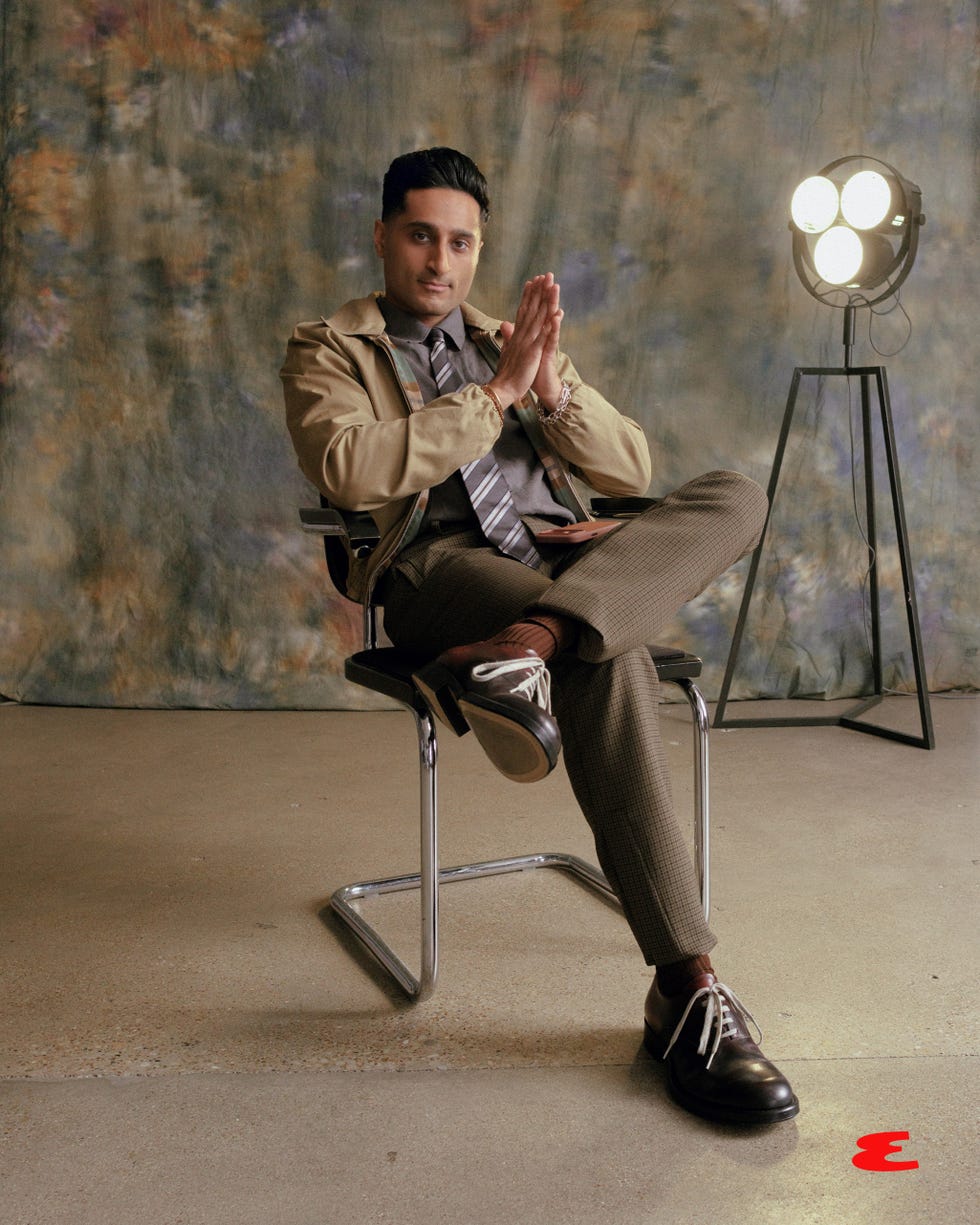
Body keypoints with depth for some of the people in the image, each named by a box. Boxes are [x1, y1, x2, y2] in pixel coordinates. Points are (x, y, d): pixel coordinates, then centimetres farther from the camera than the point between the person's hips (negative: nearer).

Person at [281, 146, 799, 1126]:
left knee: (735, 497, -24)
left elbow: (632, 471, 18)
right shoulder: (328, 349, 16)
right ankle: (687, 990, -38)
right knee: (611, 653, -36)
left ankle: (520, 646, -44)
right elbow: (347, 469, -9)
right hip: (438, 565, -5)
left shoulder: (514, 343, 29)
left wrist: (554, 389, -1)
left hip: (560, 556, 5)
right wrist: (496, 394, -6)